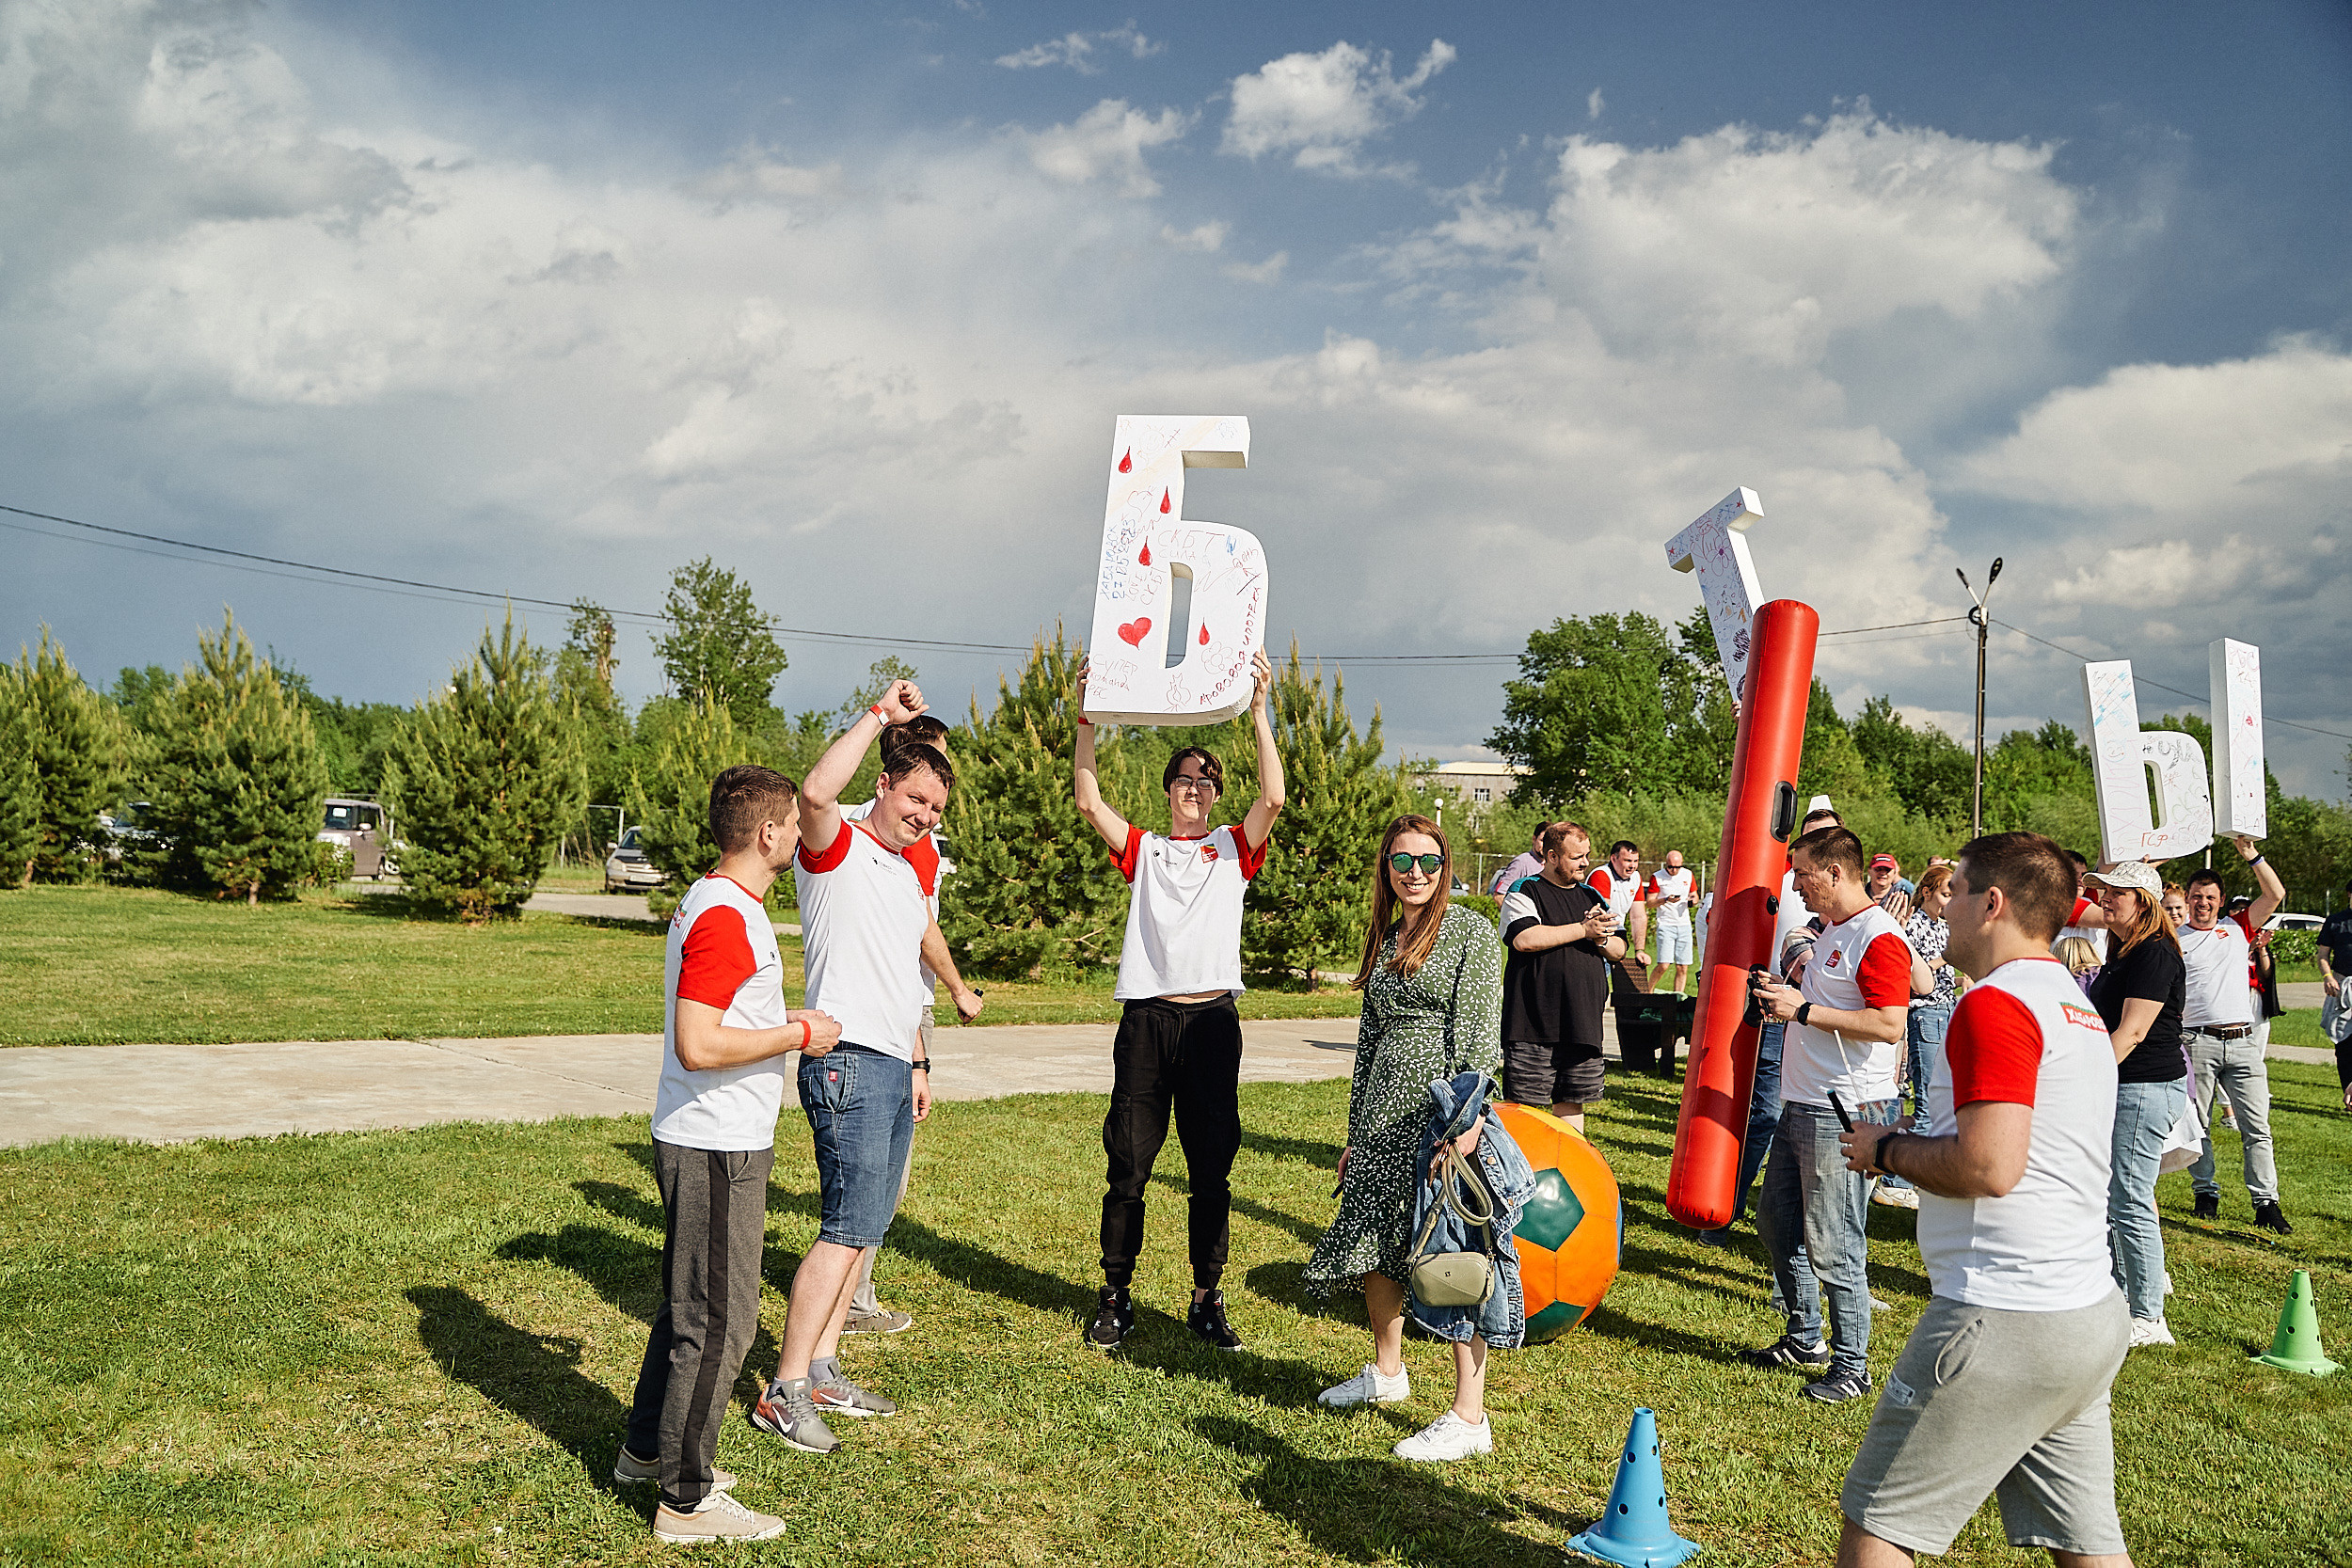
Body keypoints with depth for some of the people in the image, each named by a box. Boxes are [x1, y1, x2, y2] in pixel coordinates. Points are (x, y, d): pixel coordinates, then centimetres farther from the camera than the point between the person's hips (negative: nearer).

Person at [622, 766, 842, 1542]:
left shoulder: (716, 901, 12)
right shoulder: (723, 919, -22)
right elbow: (699, 1046, -28)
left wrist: (785, 1023, 17)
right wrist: (798, 1035, -18)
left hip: (704, 1141, 11)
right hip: (718, 1151, -11)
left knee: (689, 1305, 22)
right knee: (717, 1324, -1)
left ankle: (647, 1449, 36)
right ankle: (686, 1500, 11)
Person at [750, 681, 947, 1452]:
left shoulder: (911, 870, 20)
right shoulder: (837, 849, -5)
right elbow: (816, 792, -30)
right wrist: (879, 713, -24)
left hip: (894, 1065, 9)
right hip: (848, 1062, -9)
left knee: (865, 1227, 11)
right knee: (847, 1228, -11)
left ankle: (822, 1370, 20)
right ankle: (785, 1391, -4)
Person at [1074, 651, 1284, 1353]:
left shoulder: (1233, 849, 13)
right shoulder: (1142, 849, 14)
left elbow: (1273, 798, -4)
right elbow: (1088, 800, 1)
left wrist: (1260, 708, -9)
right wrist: (1088, 717, -6)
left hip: (1212, 1019, 0)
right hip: (1147, 1018, 0)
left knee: (1212, 1169, 5)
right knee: (1128, 1167, 3)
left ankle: (1207, 1300, 16)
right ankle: (1115, 1297, 14)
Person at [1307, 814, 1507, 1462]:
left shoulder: (1470, 931, -4)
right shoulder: (1384, 939, 15)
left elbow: (1480, 1031, -12)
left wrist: (1469, 1116, -22)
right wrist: (1356, 1133, 18)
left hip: (1446, 1112, -7)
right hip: (1385, 1113, 7)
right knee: (1373, 1244, 14)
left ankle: (1469, 1418, 1)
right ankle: (1387, 1372, 36)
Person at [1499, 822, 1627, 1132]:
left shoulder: (1592, 897, 18)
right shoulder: (1524, 892, -2)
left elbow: (1619, 950, 18)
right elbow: (1524, 939, -20)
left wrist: (1601, 937, -6)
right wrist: (1583, 930, -12)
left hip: (1582, 1025, 6)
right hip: (1533, 1025, -6)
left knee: (1572, 1102, 12)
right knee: (1522, 1104, -5)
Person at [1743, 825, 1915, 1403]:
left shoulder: (1879, 938, -17)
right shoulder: (1830, 932, 15)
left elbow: (1889, 1024, -25)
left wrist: (1804, 1010, -21)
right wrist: (1786, 994, 10)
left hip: (1846, 1115, -10)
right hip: (1802, 1107, 10)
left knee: (1833, 1245, -3)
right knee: (1777, 1223, 18)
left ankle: (1852, 1365, 12)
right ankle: (1804, 1338, 32)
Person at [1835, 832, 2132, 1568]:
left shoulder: (1995, 1003, -15)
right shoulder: (2079, 1010, 16)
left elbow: (1990, 1167, -24)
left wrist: (1888, 1149, -7)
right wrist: (1915, 1145, 15)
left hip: (2004, 1324, -10)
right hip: (2091, 1317, 10)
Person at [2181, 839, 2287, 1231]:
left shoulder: (2238, 929, 14)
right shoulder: (2174, 940, 7)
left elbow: (2275, 894, 8)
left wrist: (2252, 855, 3)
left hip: (2242, 1041, 2)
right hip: (2197, 1041, -2)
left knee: (2257, 1127, -2)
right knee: (2198, 1124, 3)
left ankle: (2266, 1203, 0)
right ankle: (2206, 1193, 15)